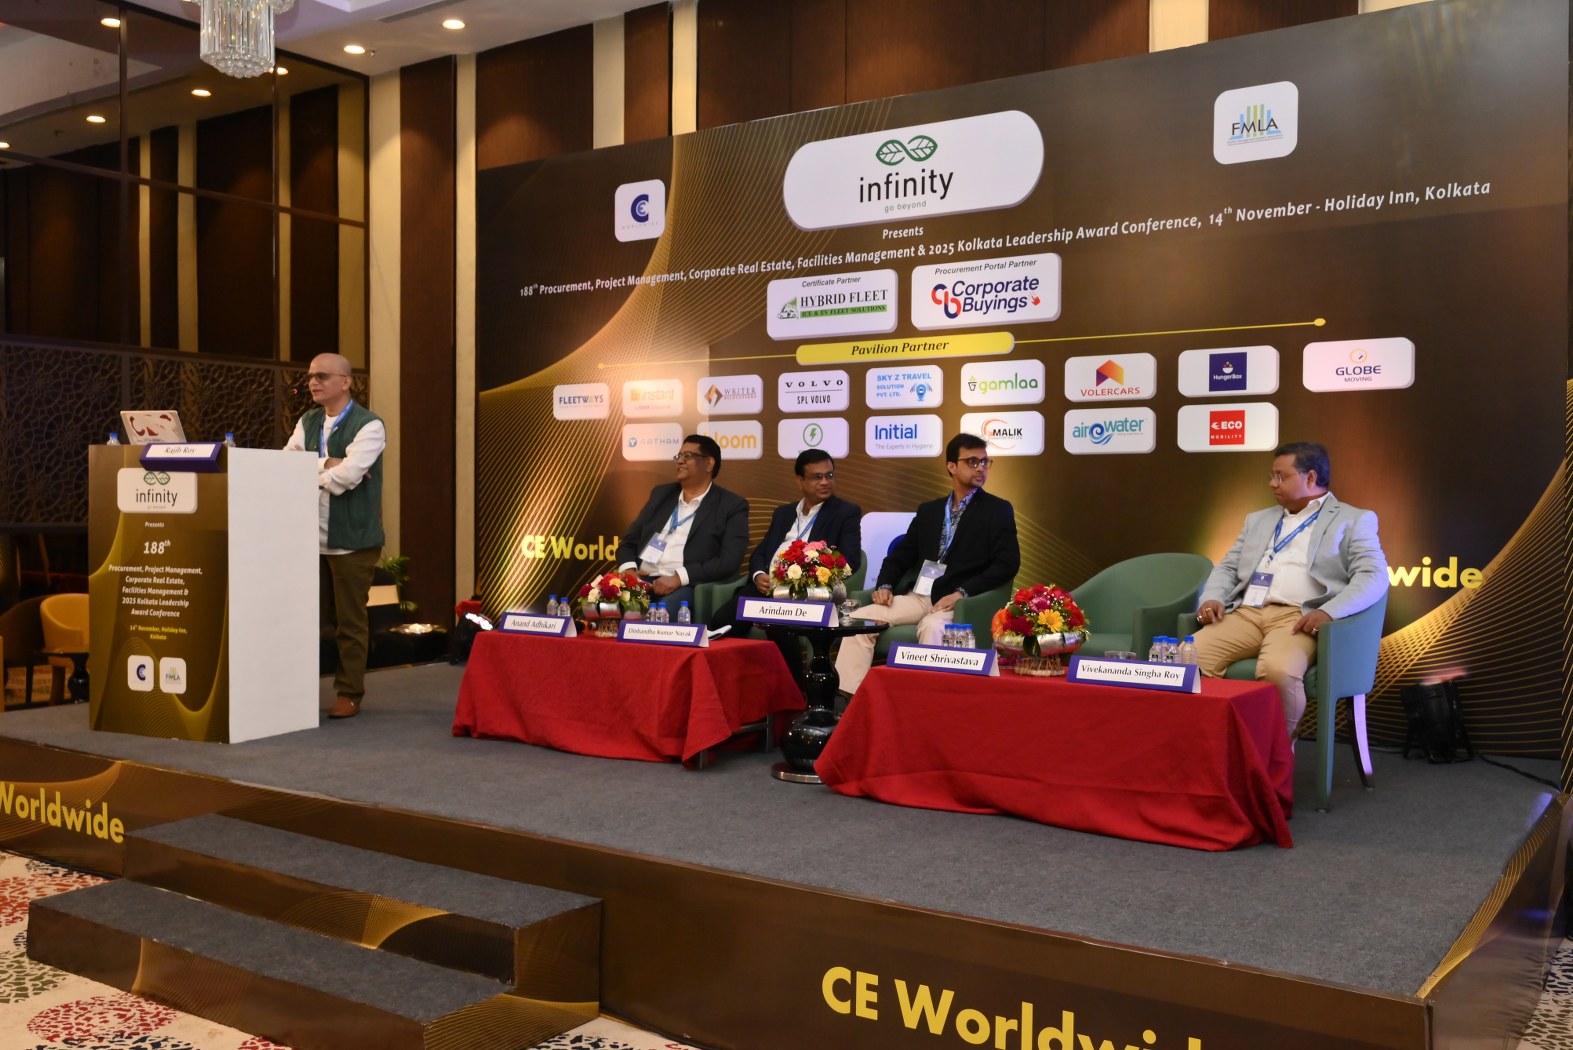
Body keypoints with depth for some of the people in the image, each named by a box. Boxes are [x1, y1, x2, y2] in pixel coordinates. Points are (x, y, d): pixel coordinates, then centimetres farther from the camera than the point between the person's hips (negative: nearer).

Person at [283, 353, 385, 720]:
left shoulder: (369, 425, -8)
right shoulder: (307, 422, 13)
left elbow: (346, 477, -20)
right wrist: (326, 462, -14)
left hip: (352, 538, -5)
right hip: (310, 535, 6)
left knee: (350, 621, 3)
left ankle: (349, 693, 13)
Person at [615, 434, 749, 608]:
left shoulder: (732, 505, 5)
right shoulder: (661, 494, 20)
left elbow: (728, 562, -7)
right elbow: (629, 540, 19)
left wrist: (679, 577, -18)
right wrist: (629, 570, -4)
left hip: (685, 586, -4)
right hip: (641, 580, 4)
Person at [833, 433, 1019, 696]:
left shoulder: (998, 510, 4)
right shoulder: (928, 510, 18)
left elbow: (1007, 563, -8)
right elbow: (901, 554, 19)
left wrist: (962, 593, -18)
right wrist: (885, 585, -3)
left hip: (956, 601, -5)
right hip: (917, 596, 5)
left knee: (932, 626, -38)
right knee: (860, 619, -15)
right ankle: (845, 699, -17)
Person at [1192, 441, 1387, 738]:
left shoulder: (1354, 521, 11)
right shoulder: (1258, 520, 28)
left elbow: (1373, 576, -2)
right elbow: (1228, 567, 25)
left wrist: (1329, 611, -20)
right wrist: (1213, 597, 0)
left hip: (1297, 617, -4)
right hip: (1245, 614, 5)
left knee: (1279, 670, -36)